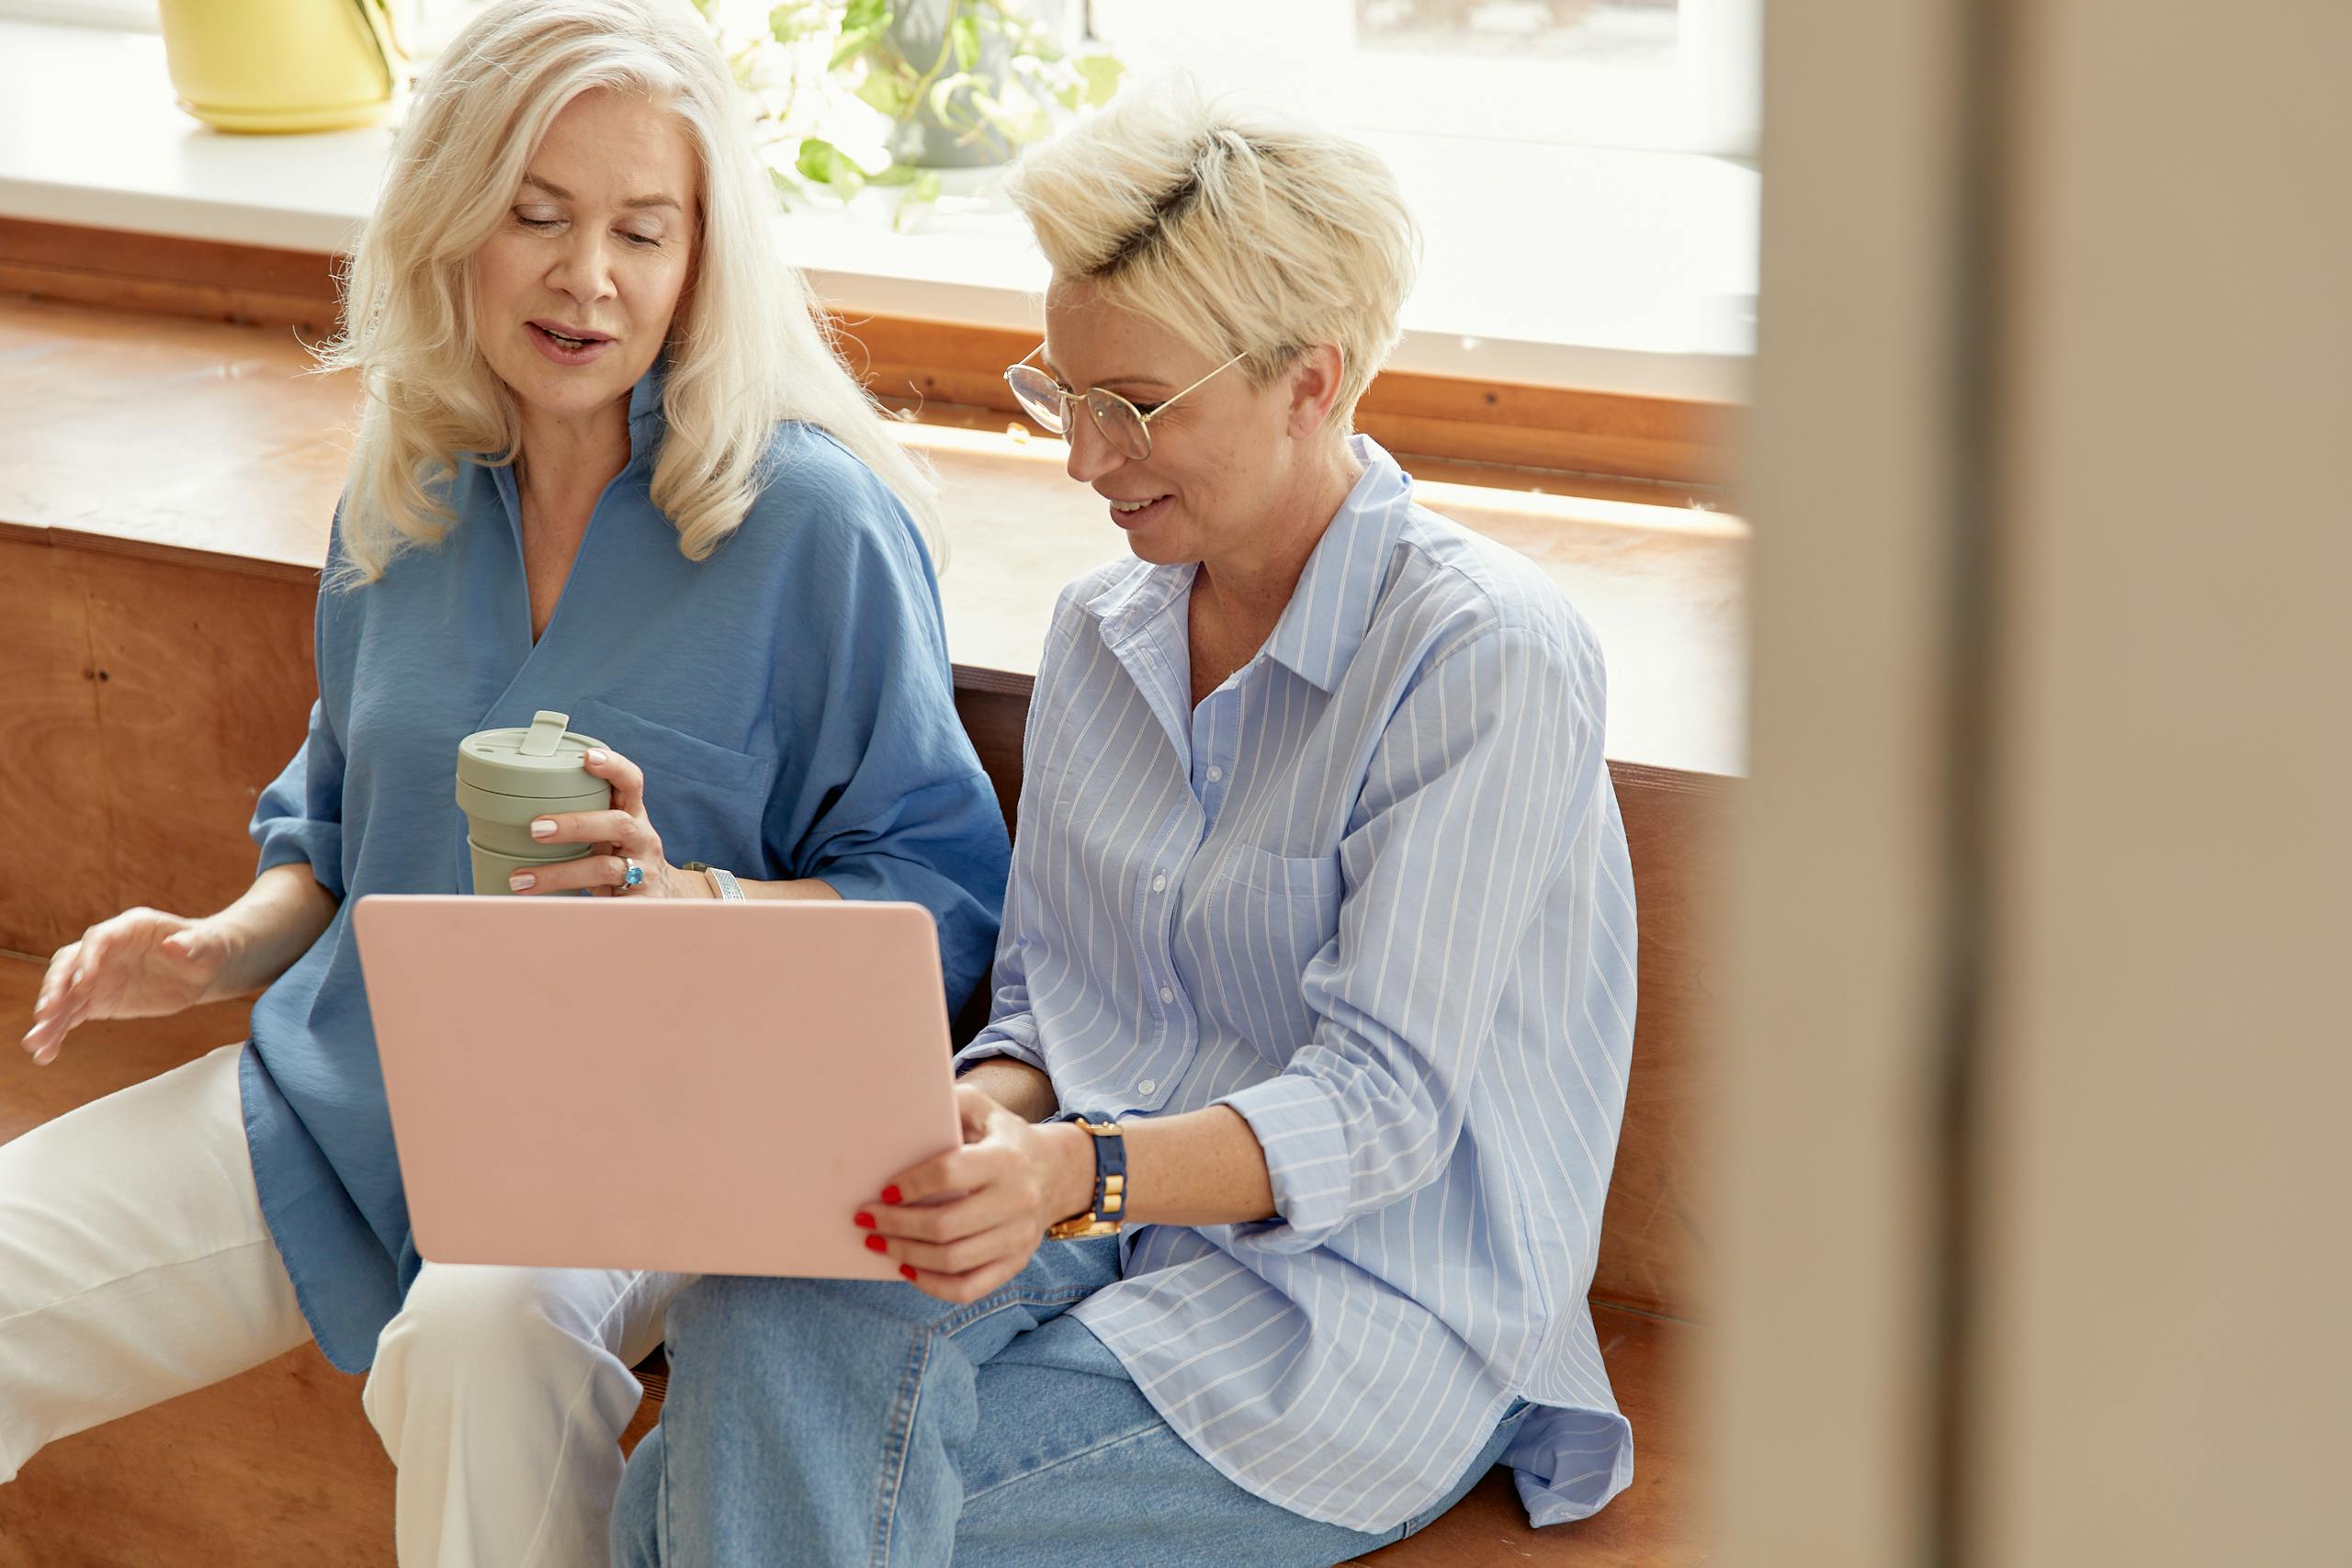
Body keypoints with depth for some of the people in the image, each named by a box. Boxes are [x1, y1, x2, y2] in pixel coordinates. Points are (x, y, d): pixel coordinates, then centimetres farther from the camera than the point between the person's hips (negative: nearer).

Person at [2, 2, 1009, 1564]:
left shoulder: (813, 519, -8)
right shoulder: (409, 495, 10)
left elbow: (942, 891, -8)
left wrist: (687, 897, -24)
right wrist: (223, 946, 4)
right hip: (345, 1084, 6)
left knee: (485, 1331, -39)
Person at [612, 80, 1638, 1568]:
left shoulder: (1492, 660, -11)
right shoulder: (1102, 634, 12)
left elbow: (1384, 1102, -16)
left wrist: (1078, 1173, -32)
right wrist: (986, 1112, -9)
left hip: (1359, 1305, -5)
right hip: (1080, 1225, 6)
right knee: (754, 1309, -28)